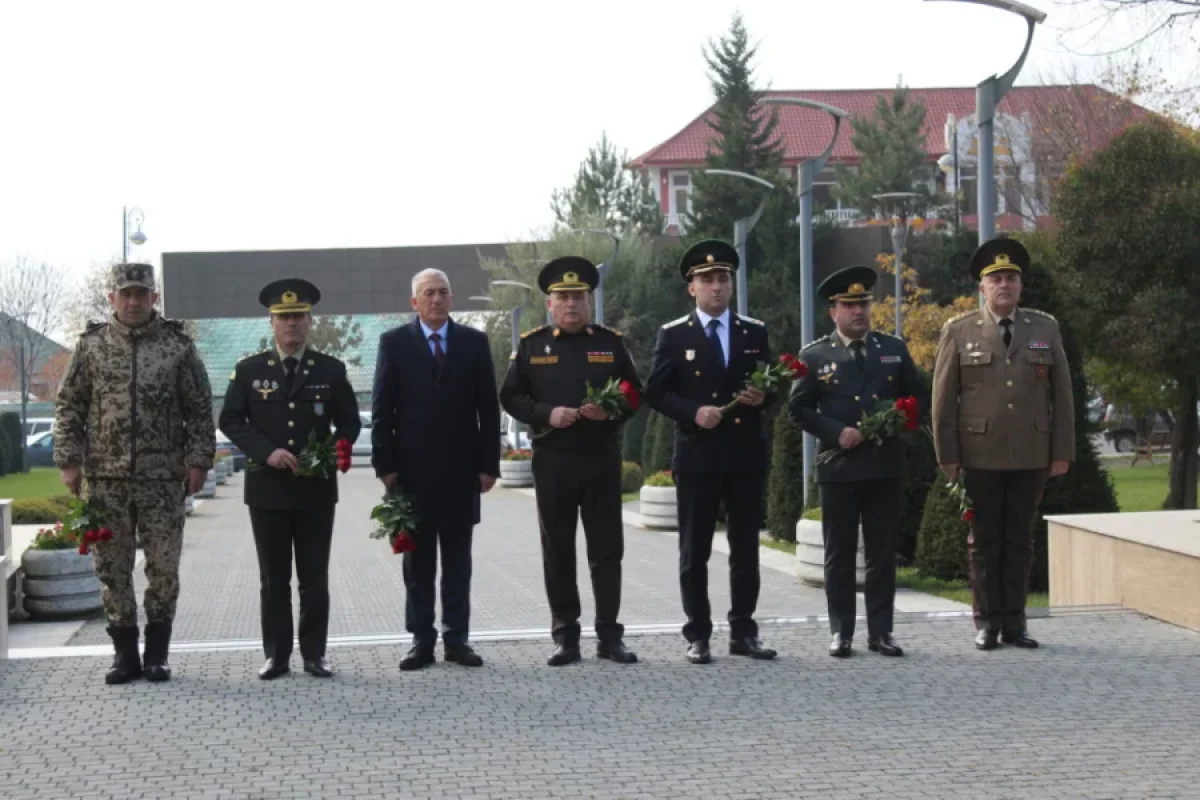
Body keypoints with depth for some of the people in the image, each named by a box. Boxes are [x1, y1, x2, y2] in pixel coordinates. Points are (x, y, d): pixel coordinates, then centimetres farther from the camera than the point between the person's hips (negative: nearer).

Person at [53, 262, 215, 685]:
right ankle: (125, 654, 15)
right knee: (112, 569, 5)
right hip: (105, 478, 1)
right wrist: (69, 460, -1)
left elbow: (200, 409, 4)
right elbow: (68, 407, 6)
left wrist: (198, 460, -4)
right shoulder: (91, 345, 5)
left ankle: (157, 654, 14)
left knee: (164, 569, 2)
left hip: (164, 478, -1)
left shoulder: (178, 346, 3)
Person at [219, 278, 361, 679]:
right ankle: (276, 655, 11)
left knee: (314, 577, 4)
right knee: (273, 579, 5)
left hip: (316, 486, 0)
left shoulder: (331, 370, 5)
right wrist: (267, 452, -13)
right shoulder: (249, 369, 4)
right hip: (267, 487, 0)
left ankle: (314, 653, 11)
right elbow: (230, 420, 1)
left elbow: (349, 422, 9)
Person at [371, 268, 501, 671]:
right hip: (412, 468, -1)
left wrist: (488, 464, -1)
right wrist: (384, 464, -6)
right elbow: (382, 408, 1)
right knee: (418, 559, 4)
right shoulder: (394, 343, 3)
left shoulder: (474, 342, 6)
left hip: (461, 469, 1)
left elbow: (487, 407, 5)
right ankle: (421, 640, 8)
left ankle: (456, 638, 10)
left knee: (457, 558, 6)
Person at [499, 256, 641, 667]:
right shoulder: (531, 345, 5)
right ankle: (565, 636, 10)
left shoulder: (610, 343, 7)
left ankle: (610, 635, 8)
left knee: (607, 549, 2)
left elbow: (634, 393, 9)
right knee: (558, 552, 4)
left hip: (602, 459, 0)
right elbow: (511, 397, 3)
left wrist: (611, 412, -12)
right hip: (552, 461, 0)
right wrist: (546, 414, -14)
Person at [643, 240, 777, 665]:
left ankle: (743, 632, 15)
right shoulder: (673, 335, 2)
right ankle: (698, 636, 8)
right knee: (694, 551, 2)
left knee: (746, 550, 7)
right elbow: (655, 392, -1)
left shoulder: (755, 333, 9)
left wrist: (761, 398, -10)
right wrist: (693, 412, -16)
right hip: (697, 455, -2)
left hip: (746, 455, 2)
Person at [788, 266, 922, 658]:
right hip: (839, 467, -2)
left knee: (883, 553, 4)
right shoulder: (814, 356, 2)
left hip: (886, 464, 2)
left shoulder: (894, 349, 9)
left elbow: (915, 396, 14)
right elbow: (798, 407, 1)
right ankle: (841, 632, 9)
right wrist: (836, 432, -12)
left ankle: (880, 631, 10)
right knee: (839, 555, 3)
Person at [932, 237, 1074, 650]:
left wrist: (1063, 450, 2)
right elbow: (943, 398, 0)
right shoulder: (959, 331, 2)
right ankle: (987, 622, 11)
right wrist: (947, 455, -5)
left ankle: (1014, 622, 12)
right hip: (981, 457, -1)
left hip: (1032, 457, 2)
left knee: (1020, 540, 6)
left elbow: (1061, 395, 7)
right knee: (984, 541, 5)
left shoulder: (1046, 328, 8)